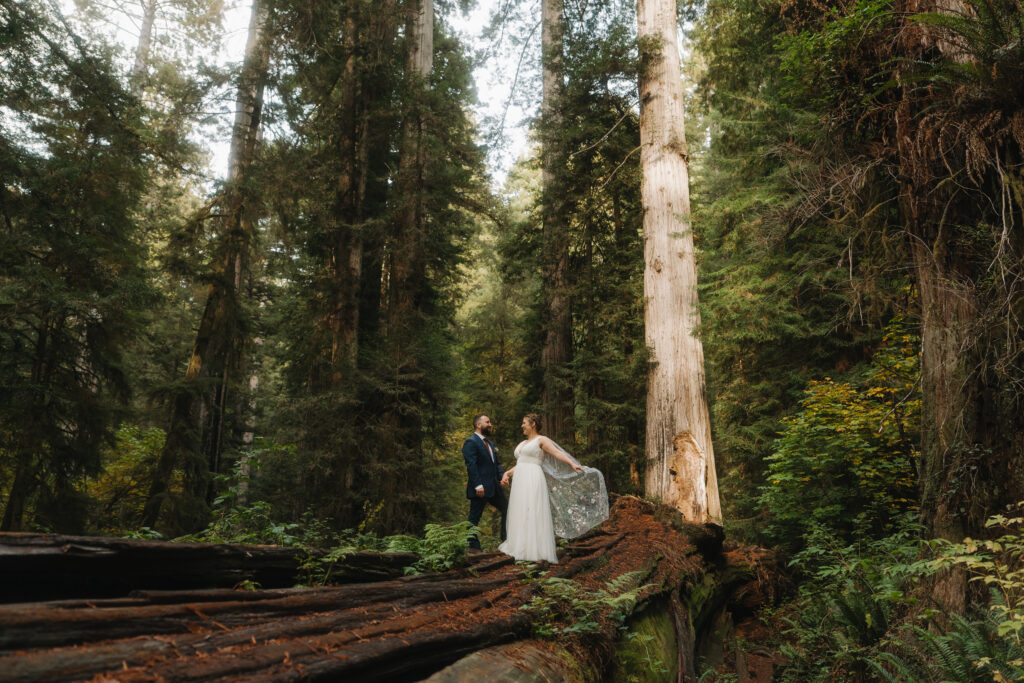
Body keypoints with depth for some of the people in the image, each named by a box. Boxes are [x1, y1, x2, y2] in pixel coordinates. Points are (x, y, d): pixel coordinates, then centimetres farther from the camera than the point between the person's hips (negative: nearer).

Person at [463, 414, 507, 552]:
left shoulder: (490, 443, 20)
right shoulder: (471, 442, -10)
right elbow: (471, 465, -18)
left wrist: (502, 475, 2)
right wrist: (478, 485, -23)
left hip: (494, 487, 9)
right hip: (480, 488, -9)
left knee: (506, 510, 12)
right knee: (475, 517, 0)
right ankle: (473, 546, 8)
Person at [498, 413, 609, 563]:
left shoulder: (542, 440, -2)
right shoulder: (523, 443, 22)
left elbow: (558, 453, -16)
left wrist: (572, 463, -31)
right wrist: (507, 473, 11)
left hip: (533, 481, -8)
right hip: (520, 482, 8)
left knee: (534, 516, -8)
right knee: (521, 517, 9)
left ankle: (537, 552, -5)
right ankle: (522, 549, 16)